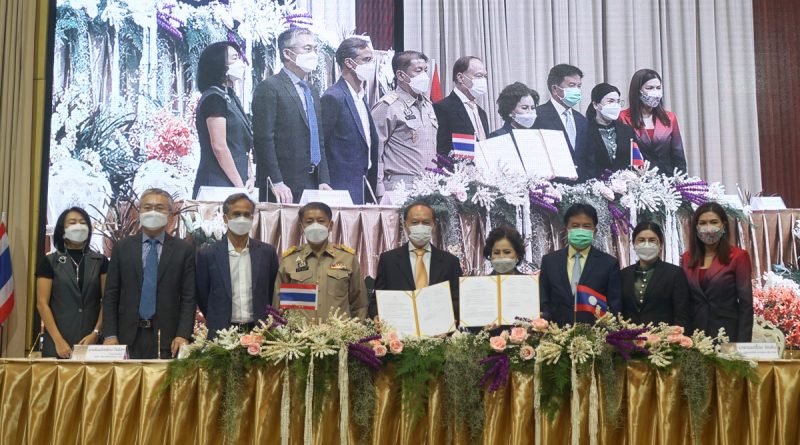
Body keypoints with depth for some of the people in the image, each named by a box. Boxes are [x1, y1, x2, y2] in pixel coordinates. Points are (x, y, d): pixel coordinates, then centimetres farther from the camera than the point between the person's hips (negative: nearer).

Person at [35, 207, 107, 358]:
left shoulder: (100, 262, 8)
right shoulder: (49, 262, 4)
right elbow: (42, 303, -1)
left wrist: (96, 333, -9)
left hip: (91, 341, 1)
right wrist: (58, 340, -10)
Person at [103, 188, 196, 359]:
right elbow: (111, 295, 7)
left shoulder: (184, 250, 4)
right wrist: (110, 335, -2)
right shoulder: (122, 247, 8)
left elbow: (188, 297, 1)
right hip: (128, 336, 1)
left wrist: (183, 335, -10)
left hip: (167, 338, -1)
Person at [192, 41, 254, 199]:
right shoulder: (213, 98, -10)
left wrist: (249, 177, 4)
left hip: (237, 183, 8)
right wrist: (240, 186, -15)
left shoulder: (231, 97, 16)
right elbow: (219, 147, -16)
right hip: (218, 184, -8)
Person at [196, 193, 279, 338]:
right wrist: (217, 322, 10)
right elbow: (202, 296, 7)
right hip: (222, 333, -1)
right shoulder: (207, 255, -1)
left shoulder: (268, 252, 3)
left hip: (259, 332, 1)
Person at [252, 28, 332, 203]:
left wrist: (324, 181, 8)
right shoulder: (269, 88, -7)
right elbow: (264, 139, -14)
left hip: (312, 187, 7)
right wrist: (276, 183, -19)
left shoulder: (312, 92, 18)